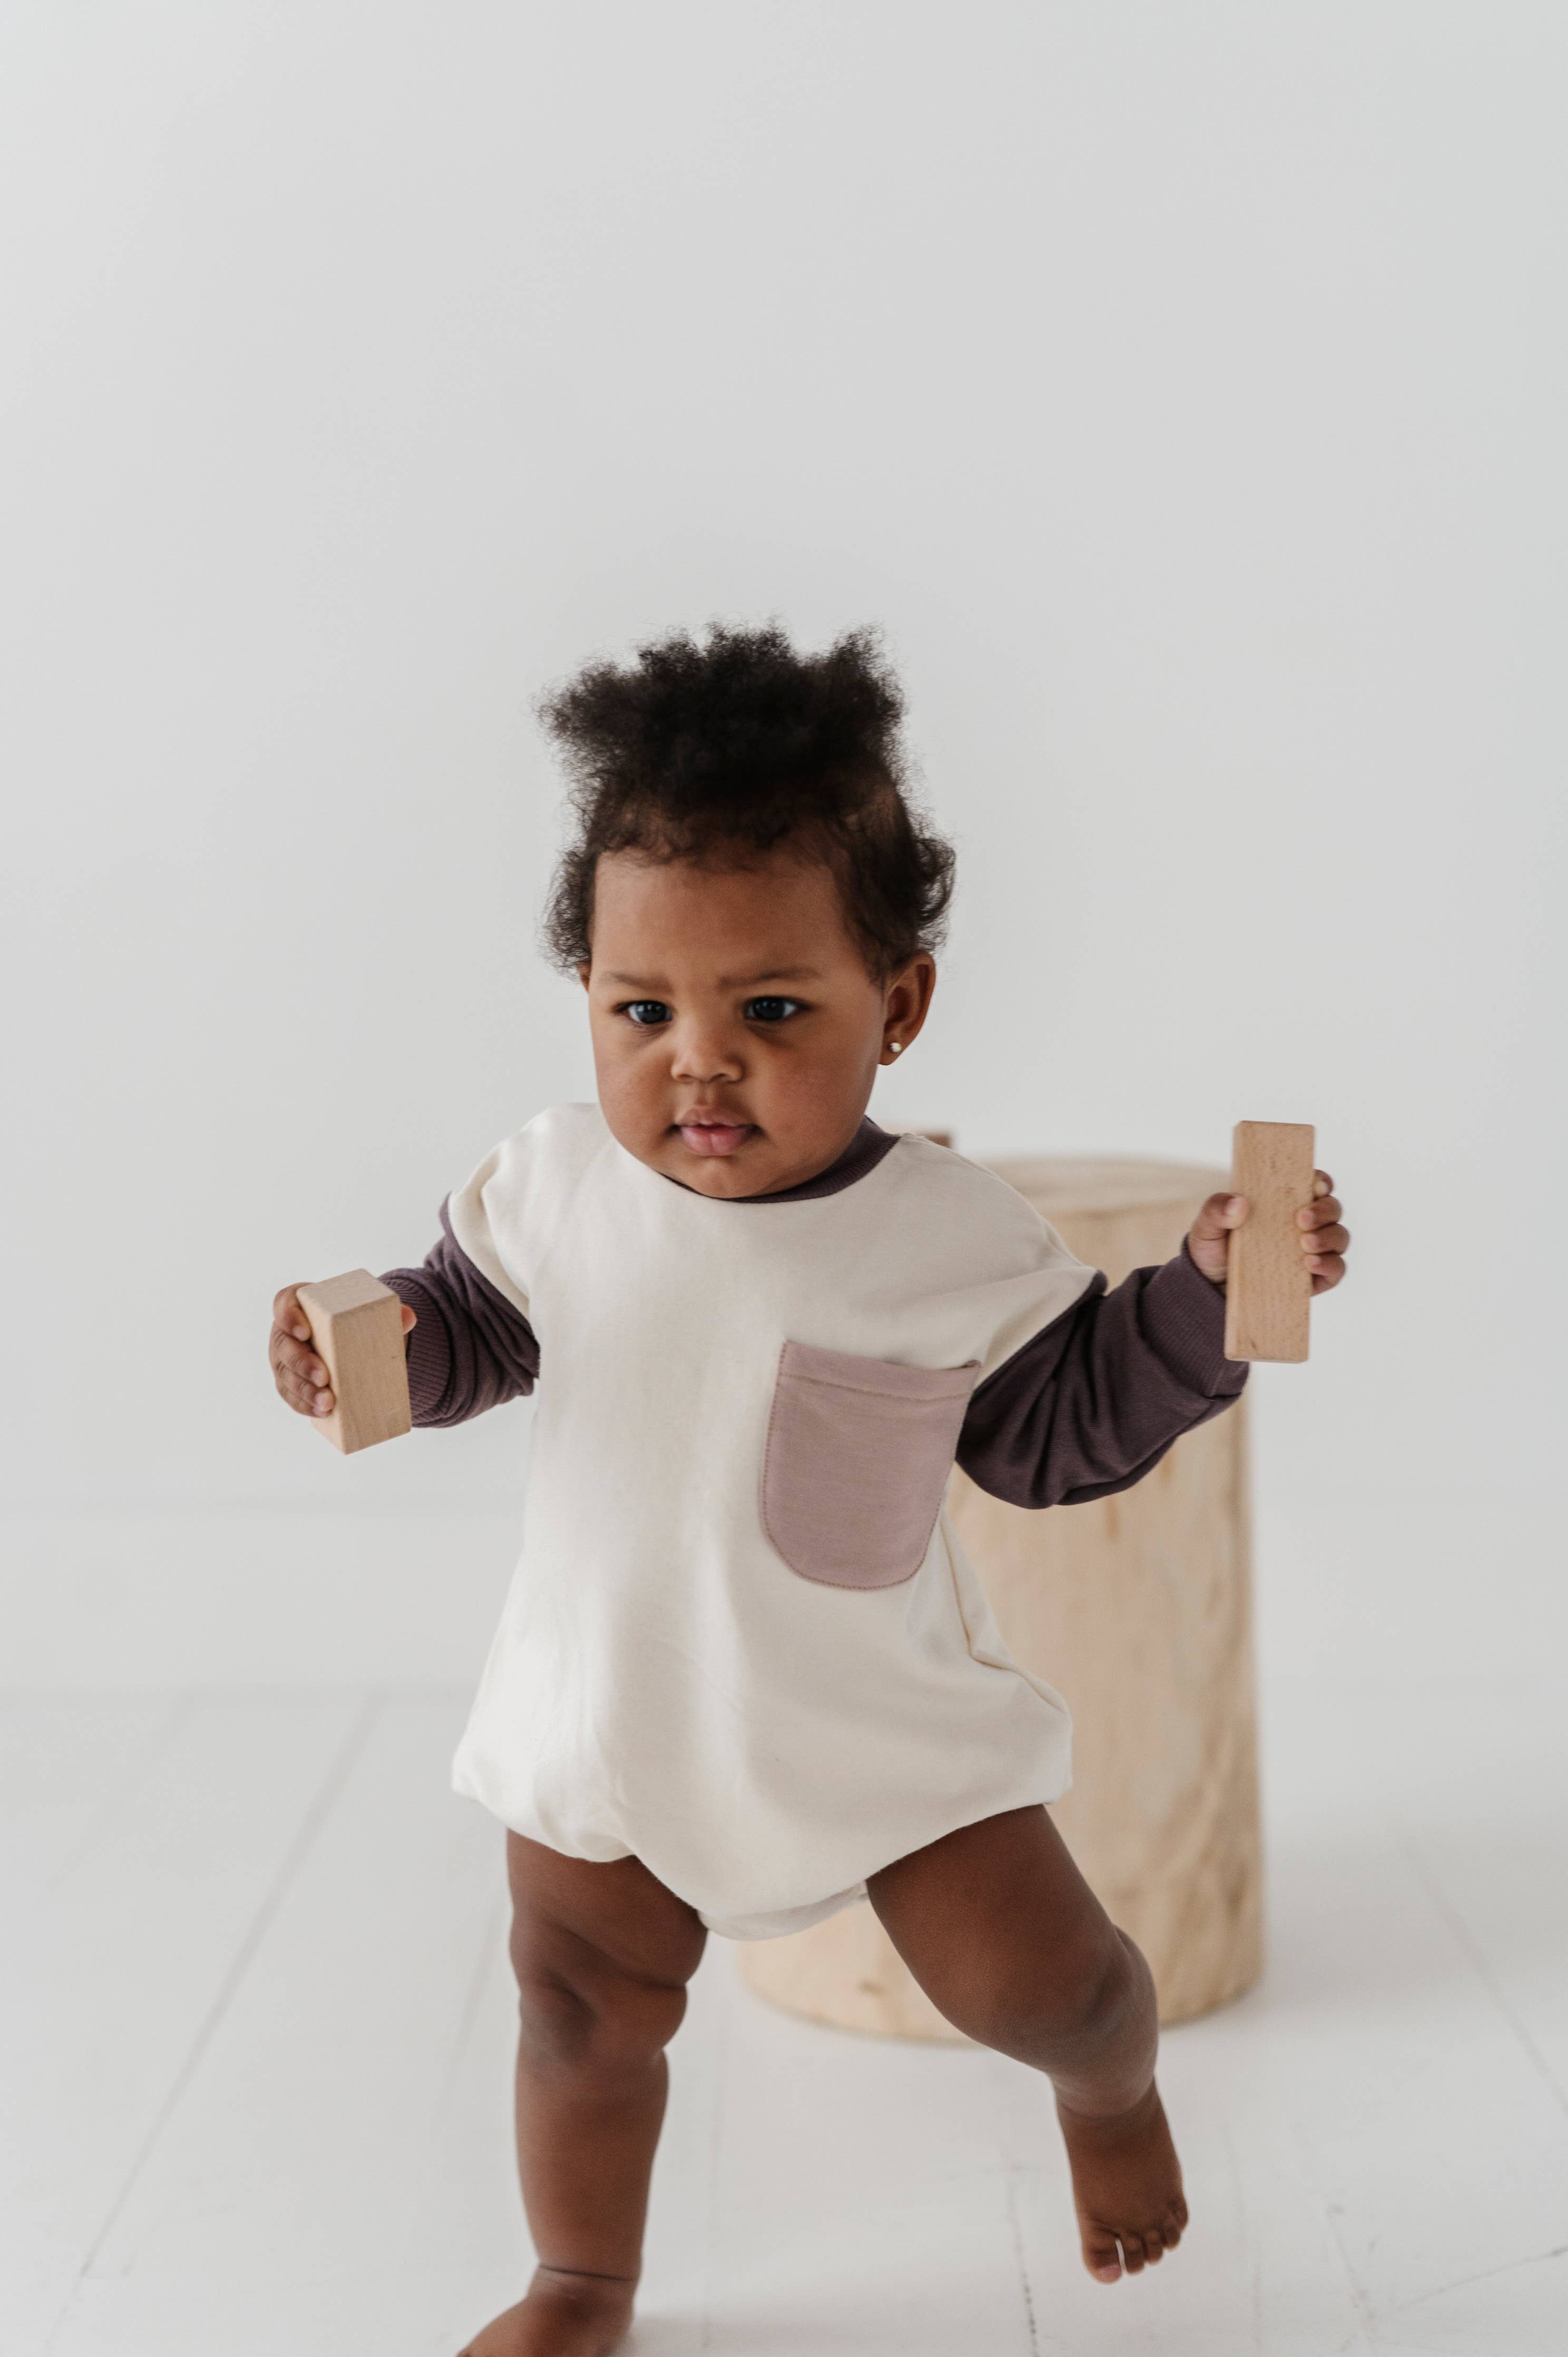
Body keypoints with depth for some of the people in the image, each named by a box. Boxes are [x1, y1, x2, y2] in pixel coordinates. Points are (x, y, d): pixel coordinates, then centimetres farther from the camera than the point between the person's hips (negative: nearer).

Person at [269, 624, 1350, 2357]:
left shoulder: (958, 1238, -15)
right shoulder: (554, 1191, -12)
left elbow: (1061, 1433, -4)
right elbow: (469, 1330, 5)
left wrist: (1202, 1294, -16)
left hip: (882, 1720, -1)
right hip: (608, 1715, 2)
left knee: (1035, 1978, 4)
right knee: (585, 2020, 17)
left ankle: (1111, 2087, 44)